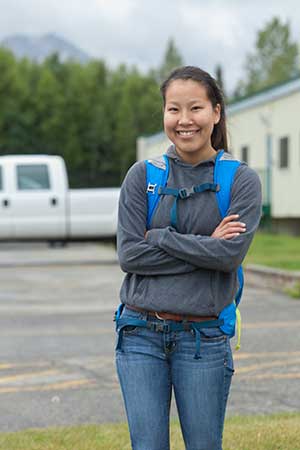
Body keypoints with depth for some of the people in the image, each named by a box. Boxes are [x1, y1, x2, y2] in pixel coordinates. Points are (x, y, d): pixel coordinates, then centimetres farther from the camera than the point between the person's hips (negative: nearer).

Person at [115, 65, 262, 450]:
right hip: (141, 335, 1)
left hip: (203, 338, -1)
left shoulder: (242, 180, 0)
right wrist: (204, 246, -10)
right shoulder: (142, 175, 4)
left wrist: (159, 236, -10)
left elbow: (230, 254, -14)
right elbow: (129, 255, -6)